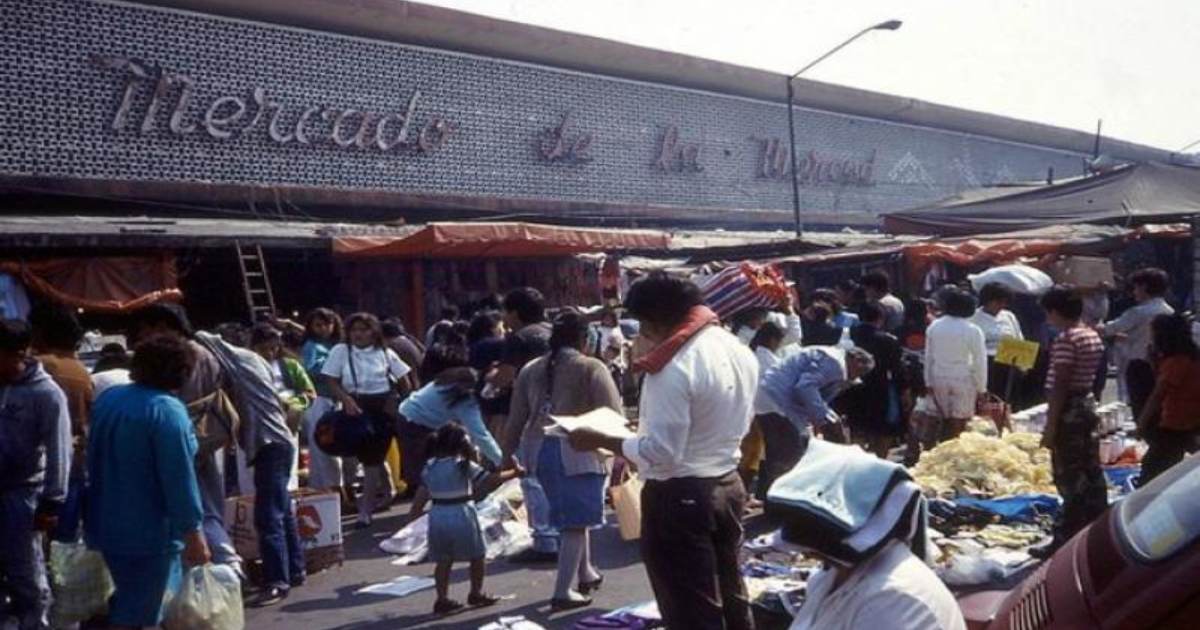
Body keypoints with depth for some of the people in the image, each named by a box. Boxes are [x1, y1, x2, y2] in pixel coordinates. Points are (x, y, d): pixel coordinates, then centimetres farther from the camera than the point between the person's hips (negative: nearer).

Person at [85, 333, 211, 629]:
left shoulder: (107, 399, 7)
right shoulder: (167, 410, -19)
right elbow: (179, 478, -23)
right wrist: (194, 533, -19)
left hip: (109, 525, 8)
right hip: (149, 532, -8)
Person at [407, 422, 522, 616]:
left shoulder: (431, 466, 6)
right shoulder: (463, 464, -11)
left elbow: (423, 493, 8)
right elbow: (489, 479, -11)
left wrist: (413, 513, 18)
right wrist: (514, 472, -2)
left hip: (438, 516, 6)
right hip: (461, 515, -5)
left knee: (444, 560, 13)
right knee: (478, 556, 13)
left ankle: (442, 599, 11)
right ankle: (476, 594, 20)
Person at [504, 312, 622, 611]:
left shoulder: (530, 370, 13)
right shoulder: (591, 368, -3)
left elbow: (517, 418, 15)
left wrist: (507, 453, 22)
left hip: (541, 450, 6)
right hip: (578, 451, -6)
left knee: (572, 516, 22)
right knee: (576, 521, 0)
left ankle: (586, 573, 34)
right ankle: (562, 592, 0)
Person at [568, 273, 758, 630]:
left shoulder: (674, 368, -23)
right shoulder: (739, 350, 4)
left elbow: (660, 453, -24)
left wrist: (599, 441, -13)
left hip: (680, 496, -8)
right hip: (728, 485, 9)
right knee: (731, 596, 21)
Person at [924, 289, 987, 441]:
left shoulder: (934, 326, -1)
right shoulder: (973, 331, -13)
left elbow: (928, 357, 6)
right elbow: (979, 361, -9)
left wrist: (929, 382, 14)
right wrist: (981, 388, 0)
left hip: (940, 379, 4)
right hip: (964, 380, -4)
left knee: (946, 422, 15)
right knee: (958, 425, 2)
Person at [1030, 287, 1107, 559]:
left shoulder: (1066, 338, -17)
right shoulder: (1093, 336, 12)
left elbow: (1060, 384, -20)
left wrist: (1051, 425, -19)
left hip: (1068, 410, -9)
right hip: (1088, 405, 9)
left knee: (1069, 477, -5)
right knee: (1090, 474, 14)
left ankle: (1066, 540, -1)